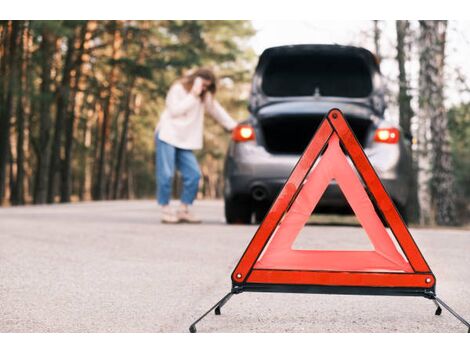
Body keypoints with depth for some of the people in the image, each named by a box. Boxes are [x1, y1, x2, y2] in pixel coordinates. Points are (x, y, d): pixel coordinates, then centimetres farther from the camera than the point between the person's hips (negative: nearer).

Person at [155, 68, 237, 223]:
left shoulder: (205, 97, 16)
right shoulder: (178, 89, -2)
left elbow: (216, 110, 18)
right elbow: (175, 110, -14)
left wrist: (232, 126, 13)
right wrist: (193, 95, -14)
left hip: (185, 141, 6)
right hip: (168, 136, -6)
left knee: (193, 174, -8)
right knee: (166, 174, -10)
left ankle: (184, 209, 0)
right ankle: (166, 209, -2)